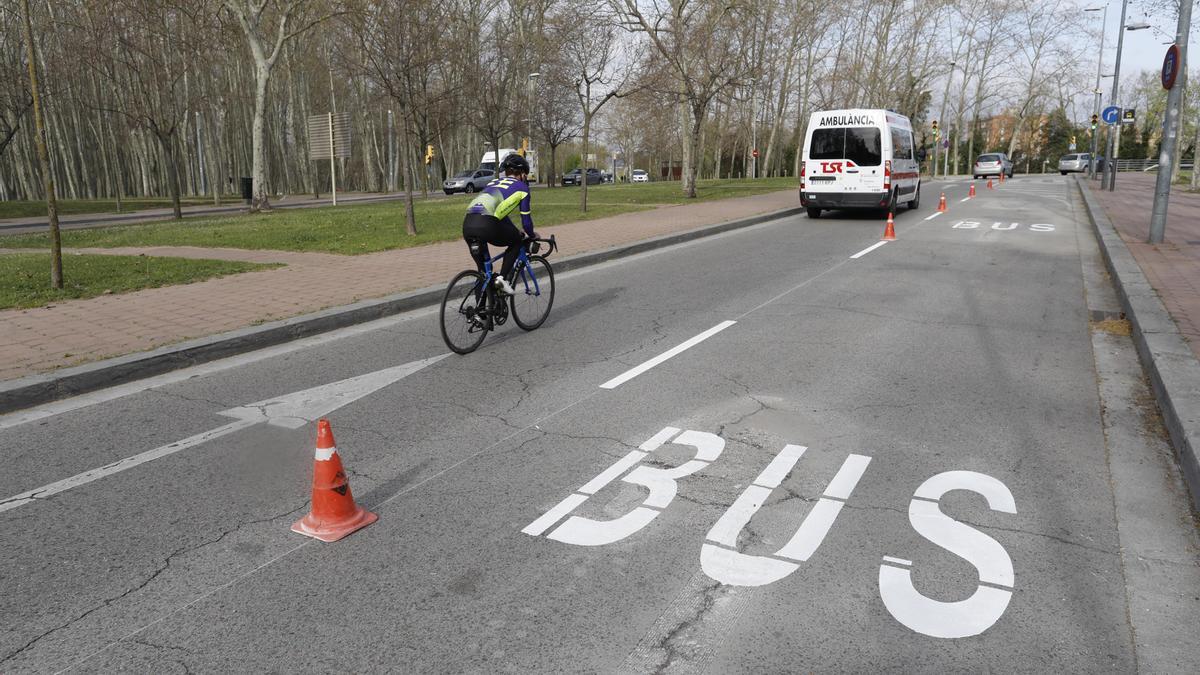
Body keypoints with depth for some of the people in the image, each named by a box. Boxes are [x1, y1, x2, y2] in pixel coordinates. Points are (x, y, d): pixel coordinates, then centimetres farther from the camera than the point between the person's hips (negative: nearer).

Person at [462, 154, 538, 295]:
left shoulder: (494, 182, 35)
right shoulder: (521, 187, 17)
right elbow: (526, 220, 17)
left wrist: (513, 231, 56)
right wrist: (532, 235, 37)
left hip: (467, 225, 6)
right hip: (486, 225, -6)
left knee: (483, 270, 24)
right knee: (517, 241, 23)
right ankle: (502, 277, 8)